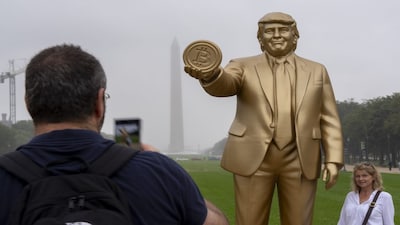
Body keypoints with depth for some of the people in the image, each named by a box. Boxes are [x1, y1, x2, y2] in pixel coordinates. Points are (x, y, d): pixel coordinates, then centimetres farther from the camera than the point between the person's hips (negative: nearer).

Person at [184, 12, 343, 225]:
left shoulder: (316, 71, 13)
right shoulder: (244, 67, 7)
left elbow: (329, 120, 11)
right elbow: (224, 84, -15)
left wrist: (333, 160, 1)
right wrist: (211, 74, -40)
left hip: (300, 160, 2)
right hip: (254, 158, -1)